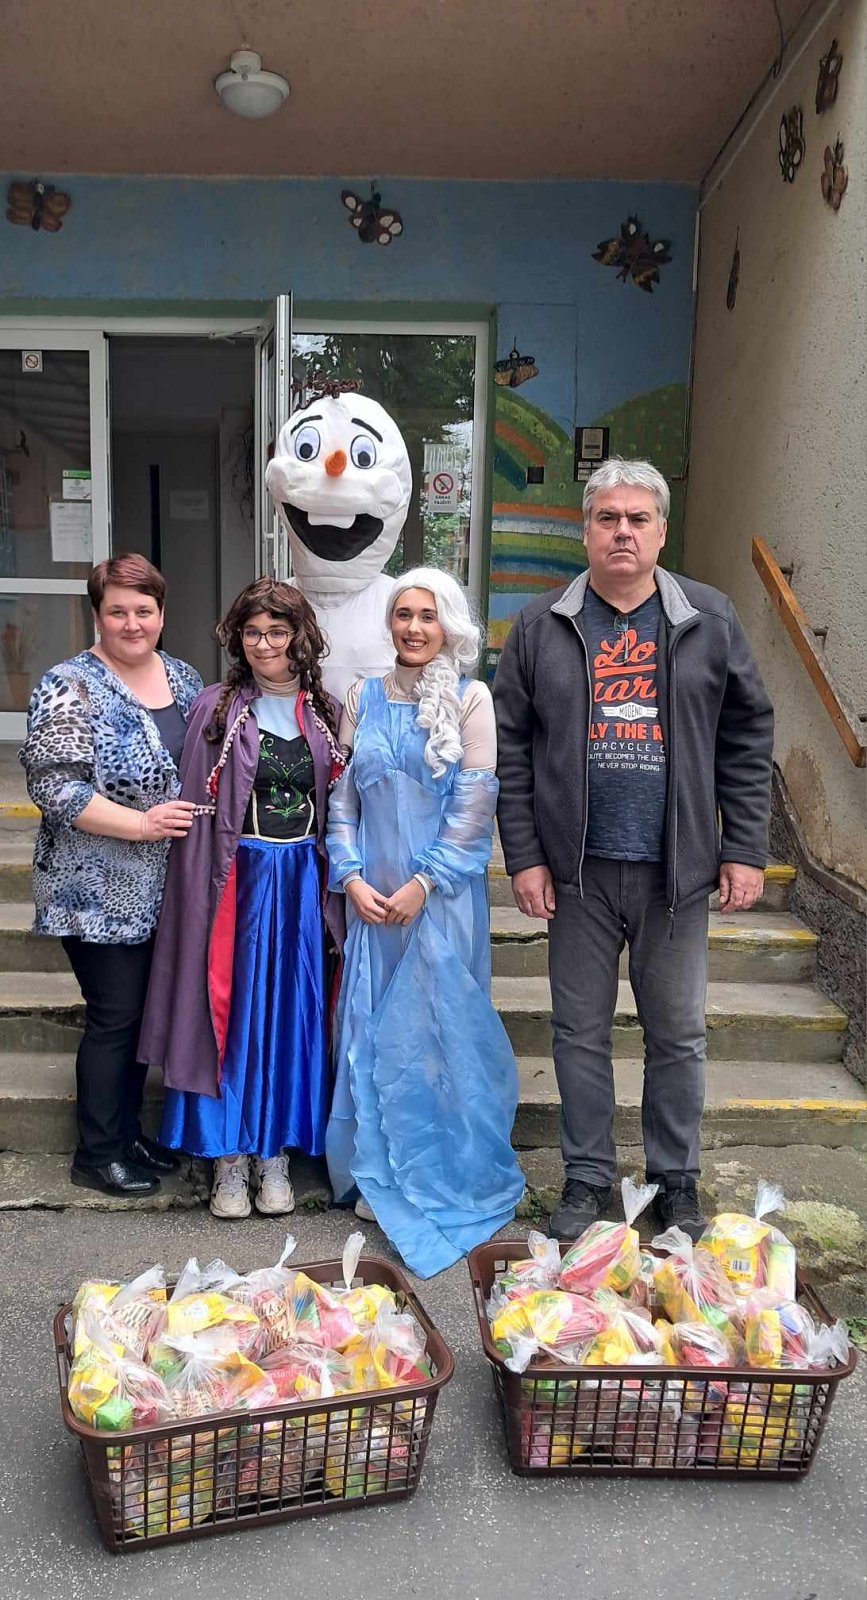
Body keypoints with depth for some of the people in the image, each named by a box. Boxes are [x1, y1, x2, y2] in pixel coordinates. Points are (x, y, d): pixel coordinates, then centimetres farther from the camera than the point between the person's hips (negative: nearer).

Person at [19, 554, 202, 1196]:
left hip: (161, 890, 7)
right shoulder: (70, 687, -13)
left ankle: (128, 1132, 33)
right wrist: (144, 824, -23)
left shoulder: (183, 678, 8)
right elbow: (55, 787, -20)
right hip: (100, 893, -7)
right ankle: (97, 1156, 20)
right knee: (114, 1017, 2)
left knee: (143, 1012, 16)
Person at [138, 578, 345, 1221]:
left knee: (293, 1011, 8)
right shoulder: (215, 709, 0)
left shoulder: (327, 713, 6)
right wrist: (203, 895, -8)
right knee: (233, 1010, 3)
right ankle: (228, 1156, 18)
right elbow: (198, 810, -2)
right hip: (238, 878, -2)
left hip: (304, 880, 2)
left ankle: (275, 1153, 22)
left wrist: (337, 889, 3)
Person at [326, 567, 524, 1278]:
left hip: (442, 893, -3)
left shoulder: (470, 698, -2)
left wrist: (422, 883, -12)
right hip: (372, 895, 3)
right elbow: (342, 795, 7)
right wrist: (352, 877, -4)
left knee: (440, 1027, 2)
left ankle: (446, 1181, 20)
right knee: (372, 1028, 8)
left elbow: (476, 802, -7)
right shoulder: (365, 697, 8)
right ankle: (379, 1177, 25)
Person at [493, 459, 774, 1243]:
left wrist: (745, 850, -1)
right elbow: (511, 747, 1)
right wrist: (525, 856, -4)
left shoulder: (710, 620, 2)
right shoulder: (541, 627, 2)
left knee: (679, 1035, 12)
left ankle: (677, 1180, 31)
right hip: (578, 870, 0)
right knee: (581, 1031, 11)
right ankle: (587, 1178, 28)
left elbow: (748, 738, 4)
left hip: (677, 870, 0)